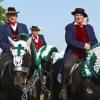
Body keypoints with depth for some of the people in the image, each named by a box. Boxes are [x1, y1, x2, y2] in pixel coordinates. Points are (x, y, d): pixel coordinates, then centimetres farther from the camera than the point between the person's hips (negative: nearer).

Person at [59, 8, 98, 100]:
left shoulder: (89, 27, 18)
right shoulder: (69, 27, 8)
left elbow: (95, 41, 15)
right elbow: (69, 40, -8)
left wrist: (90, 45, -9)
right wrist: (83, 45, -17)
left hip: (87, 53, 4)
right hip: (73, 53, -3)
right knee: (67, 66, -29)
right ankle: (63, 89, -19)